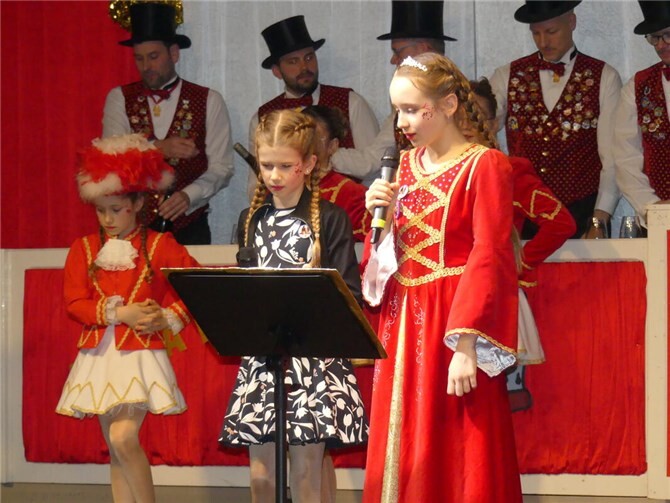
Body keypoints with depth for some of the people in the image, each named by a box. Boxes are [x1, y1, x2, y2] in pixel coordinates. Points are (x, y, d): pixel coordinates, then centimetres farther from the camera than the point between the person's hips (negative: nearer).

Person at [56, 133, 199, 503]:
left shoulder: (160, 246, 1)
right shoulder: (84, 249, 7)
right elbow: (74, 303, -1)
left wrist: (168, 318, -12)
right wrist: (119, 313, -12)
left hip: (140, 354, -4)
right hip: (98, 357, 4)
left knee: (124, 438, -18)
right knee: (115, 447, 6)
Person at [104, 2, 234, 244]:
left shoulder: (208, 101, 2)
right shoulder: (119, 99, 4)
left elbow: (221, 168, -2)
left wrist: (189, 195, -20)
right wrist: (158, 149, -25)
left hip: (190, 230, 0)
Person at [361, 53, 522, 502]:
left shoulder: (485, 166, -7)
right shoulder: (404, 167, 13)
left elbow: (488, 259, -14)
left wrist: (466, 346, -21)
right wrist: (381, 219, -4)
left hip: (454, 325, -6)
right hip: (403, 326, 6)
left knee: (458, 462, -4)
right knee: (400, 457, 7)